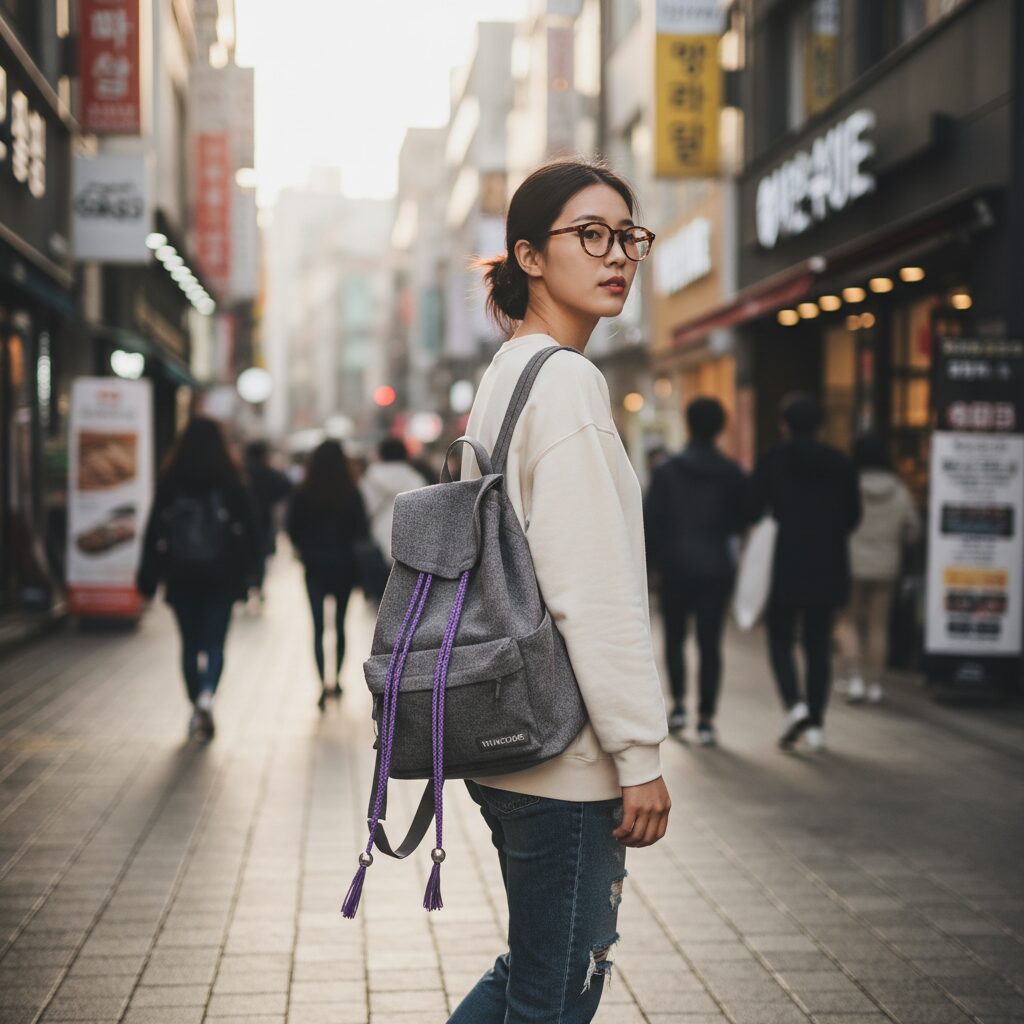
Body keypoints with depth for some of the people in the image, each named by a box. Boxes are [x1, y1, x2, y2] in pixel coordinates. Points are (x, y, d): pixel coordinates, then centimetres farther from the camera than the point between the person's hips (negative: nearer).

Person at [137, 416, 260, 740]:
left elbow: (154, 531, -1)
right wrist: (244, 569, 9)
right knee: (214, 643, 3)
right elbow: (251, 532, -4)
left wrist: (148, 577, 5)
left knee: (190, 644, 13)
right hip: (221, 579, -1)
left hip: (181, 578, 1)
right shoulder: (231, 483, -5)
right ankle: (207, 695, -21)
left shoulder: (170, 483, -3)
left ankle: (197, 707, 16)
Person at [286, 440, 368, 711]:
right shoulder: (352, 493, -8)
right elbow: (361, 529, -6)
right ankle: (336, 679, 23)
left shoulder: (303, 493, -6)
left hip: (315, 566, -1)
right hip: (344, 566, 1)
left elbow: (292, 529, -2)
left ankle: (324, 683, -15)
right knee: (340, 623, 16)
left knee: (318, 627, 0)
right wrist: (348, 550, 11)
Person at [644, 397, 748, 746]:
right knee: (710, 642, 1)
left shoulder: (666, 472, -4)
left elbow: (652, 522, -5)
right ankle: (706, 720, -2)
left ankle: (678, 703, 10)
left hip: (676, 568, -1)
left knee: (674, 636, 17)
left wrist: (649, 563, 4)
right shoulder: (732, 474, 0)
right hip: (717, 569, 1)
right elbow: (741, 521, 6)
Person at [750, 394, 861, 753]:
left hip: (784, 565, -3)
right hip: (828, 567, 3)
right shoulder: (840, 463, 4)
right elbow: (853, 515, 7)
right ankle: (815, 724, 8)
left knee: (780, 639, 8)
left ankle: (794, 703, -15)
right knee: (818, 645, 9)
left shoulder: (771, 460, -5)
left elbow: (754, 510, -6)